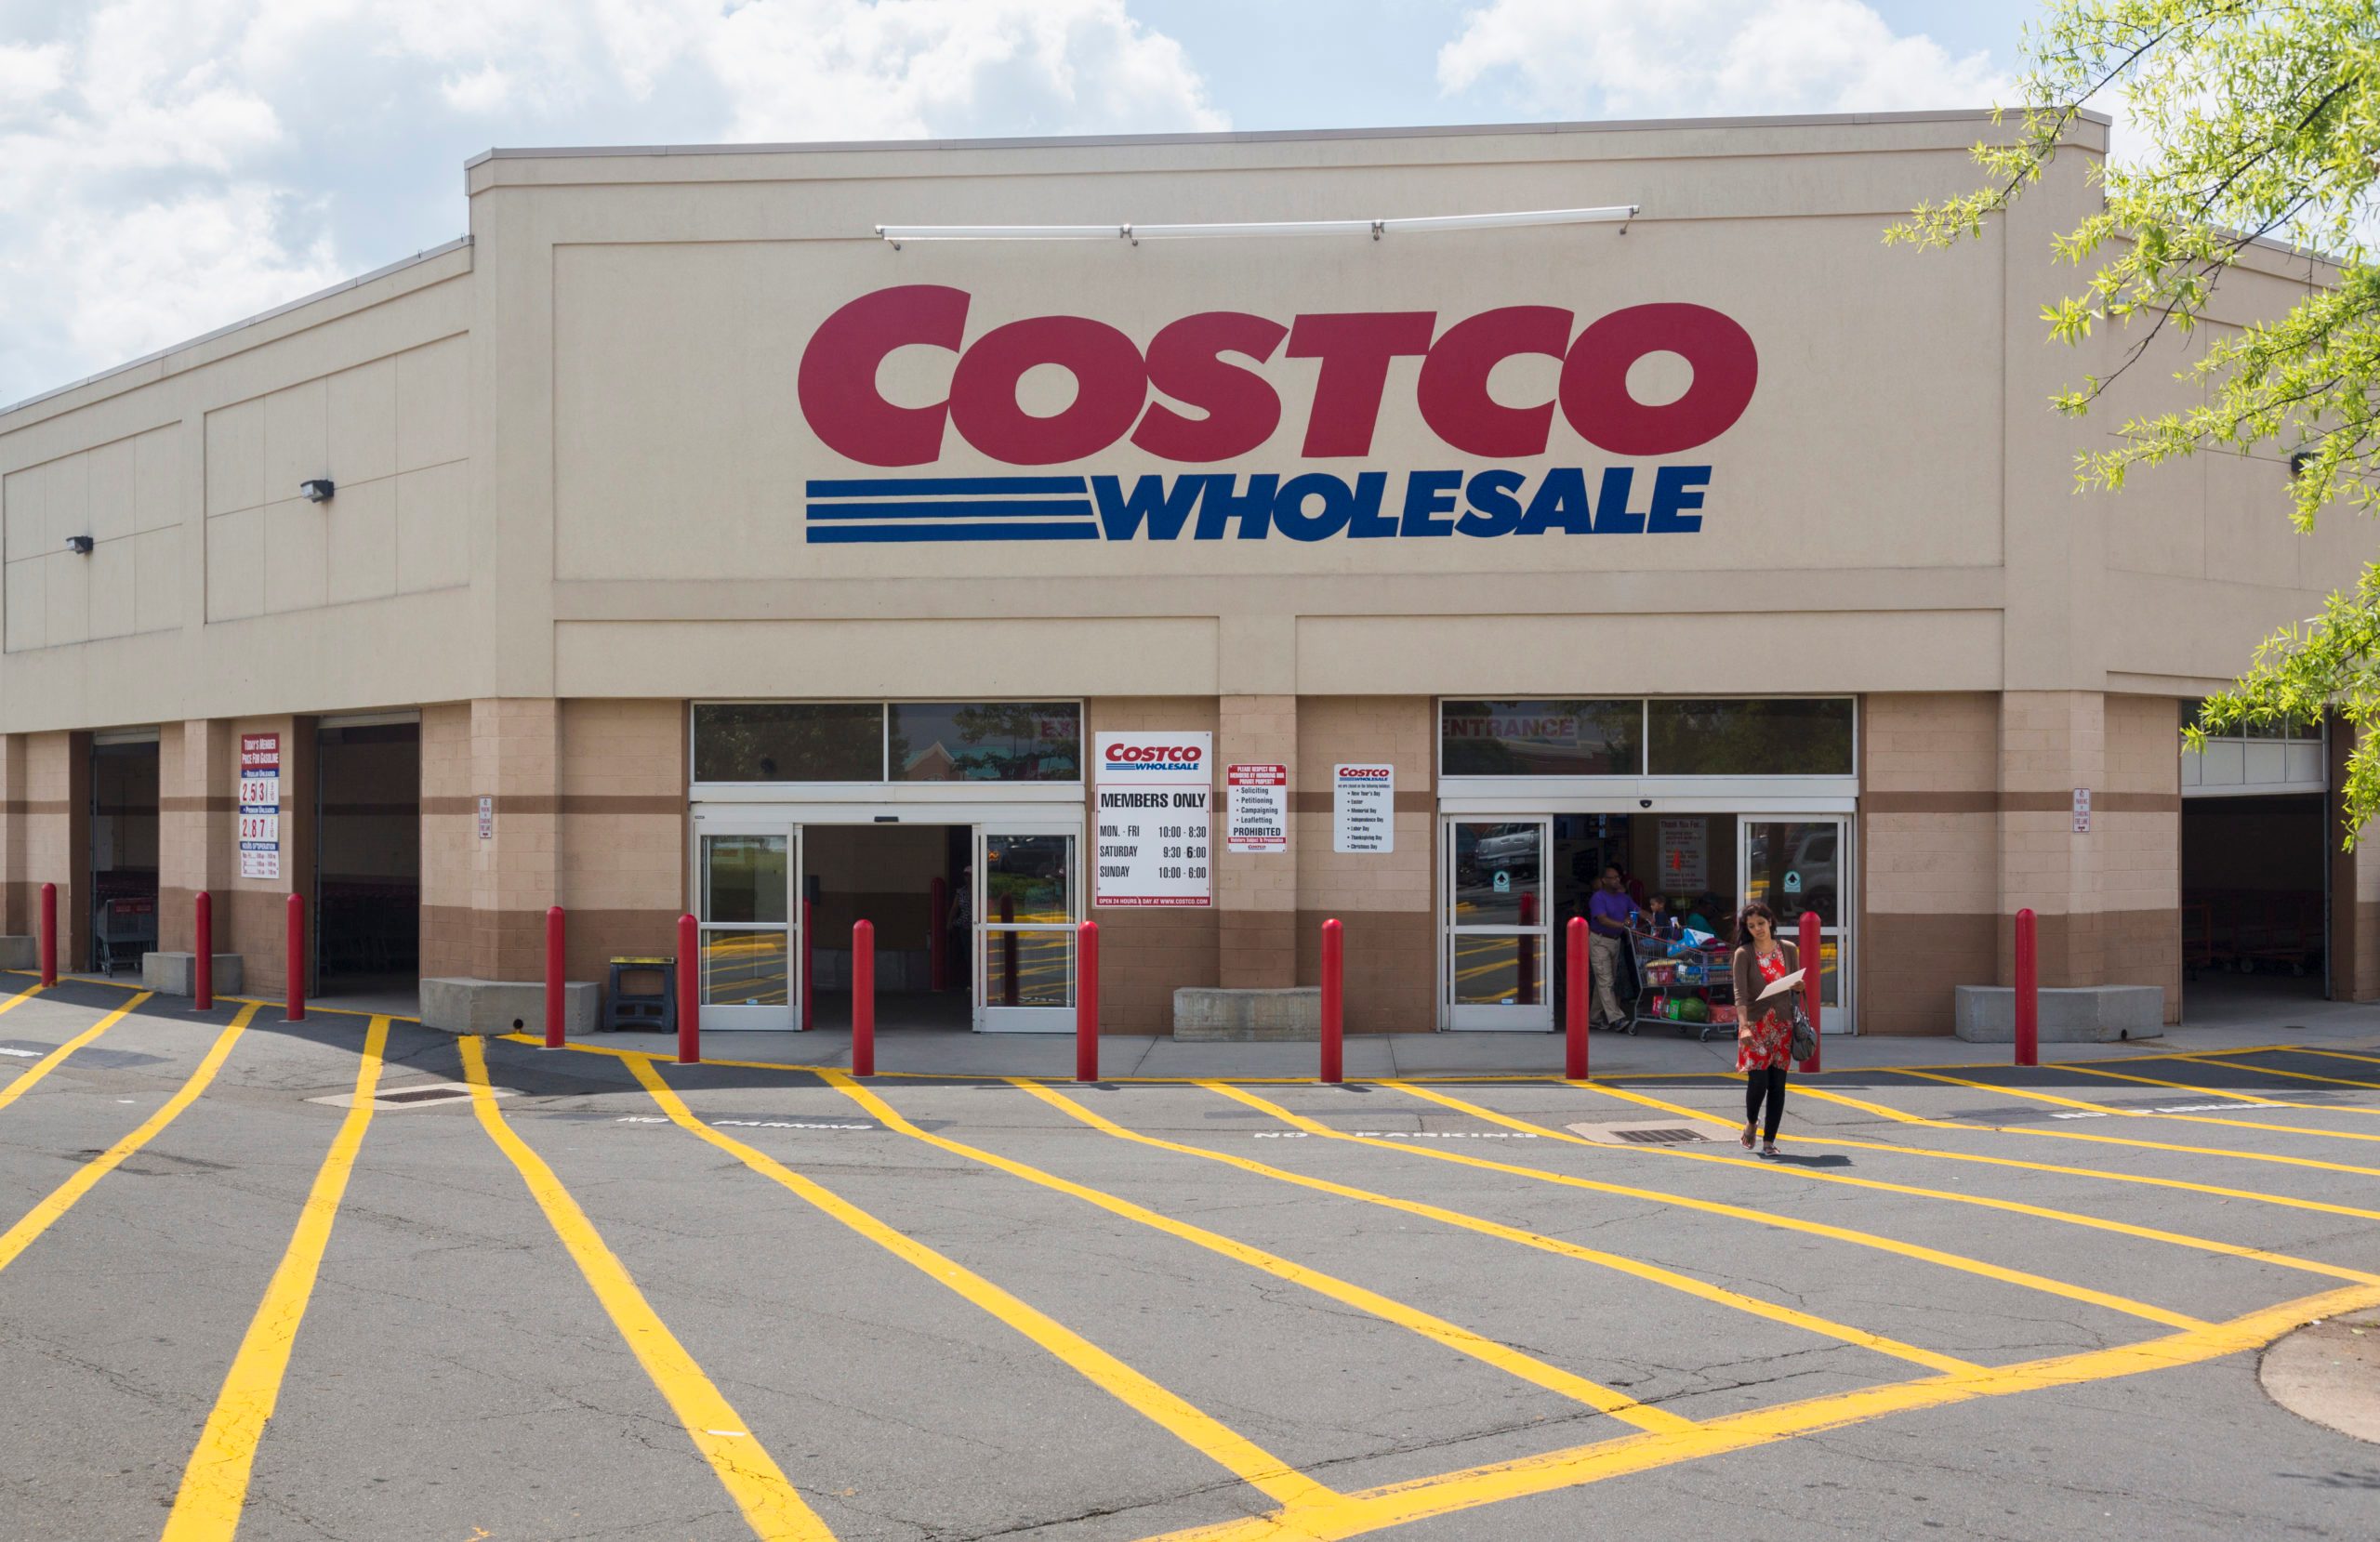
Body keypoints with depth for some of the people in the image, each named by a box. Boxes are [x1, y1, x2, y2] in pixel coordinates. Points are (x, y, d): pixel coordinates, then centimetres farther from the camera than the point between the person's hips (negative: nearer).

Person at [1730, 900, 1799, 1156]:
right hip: (1756, 1022, -3)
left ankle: (1769, 1140, 9)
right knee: (1758, 1079, -11)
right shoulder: (1744, 954, -4)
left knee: (1777, 1083, 1)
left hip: (1783, 1023, 3)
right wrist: (1744, 1026, -24)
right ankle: (1751, 1122, 19)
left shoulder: (1787, 949, 7)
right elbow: (1740, 992, -12)